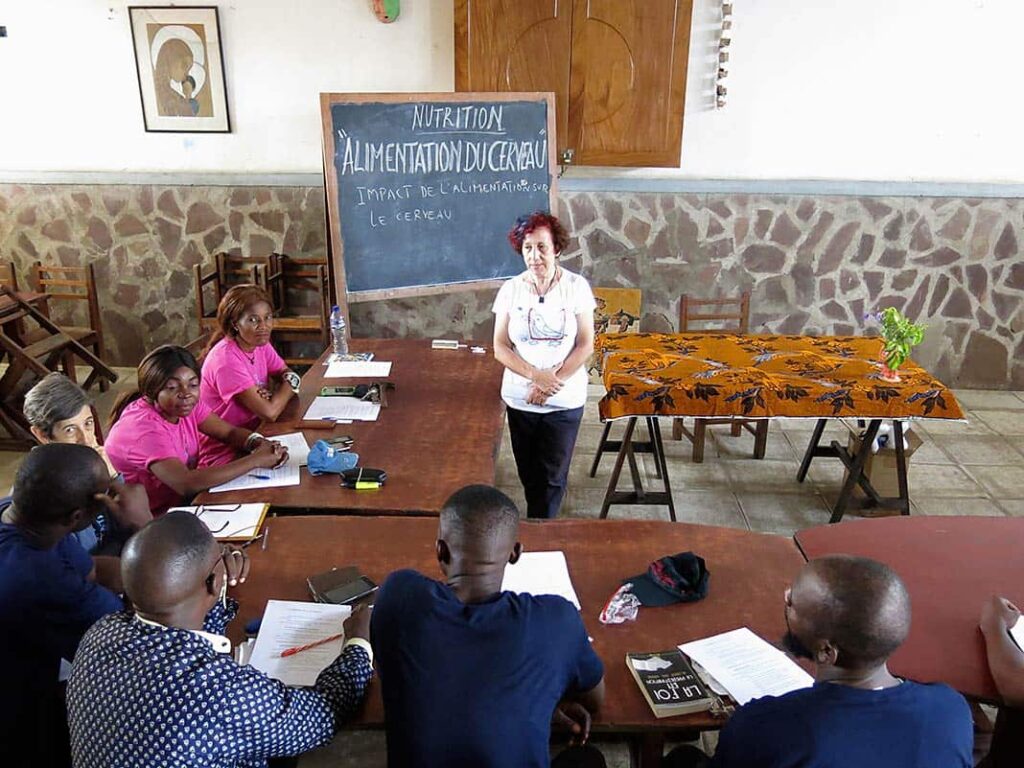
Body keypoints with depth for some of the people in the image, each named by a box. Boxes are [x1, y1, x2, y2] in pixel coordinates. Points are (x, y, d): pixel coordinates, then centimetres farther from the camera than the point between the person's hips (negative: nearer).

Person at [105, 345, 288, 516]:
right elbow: (186, 484, -36)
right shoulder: (143, 428, -26)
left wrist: (260, 444, -24)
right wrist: (255, 460, -33)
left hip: (184, 500, 7)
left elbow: (230, 432, -1)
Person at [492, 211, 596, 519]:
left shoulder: (576, 286, -8)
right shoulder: (511, 289, -3)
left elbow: (585, 346, -8)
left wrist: (552, 383, -16)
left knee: (552, 477, 6)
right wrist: (536, 375, -19)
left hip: (565, 400, -2)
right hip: (520, 399, 2)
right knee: (528, 473, 14)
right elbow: (500, 348, -4)